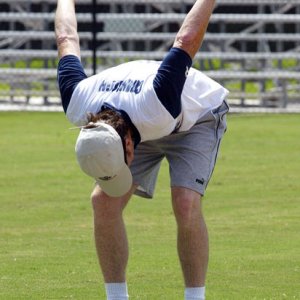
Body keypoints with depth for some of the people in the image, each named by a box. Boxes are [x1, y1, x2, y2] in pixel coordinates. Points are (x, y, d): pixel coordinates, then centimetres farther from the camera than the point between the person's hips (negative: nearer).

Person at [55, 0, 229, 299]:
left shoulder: (156, 106, -46)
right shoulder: (77, 108, -31)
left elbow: (187, 39, -35)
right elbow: (67, 39, -13)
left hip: (198, 115, -4)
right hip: (141, 126, 4)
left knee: (186, 205, -27)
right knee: (104, 201, -16)